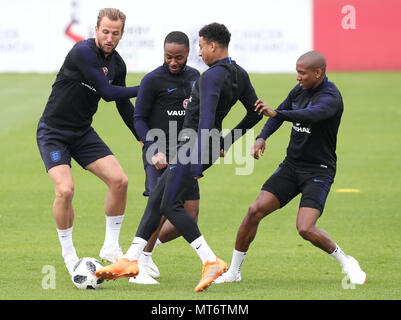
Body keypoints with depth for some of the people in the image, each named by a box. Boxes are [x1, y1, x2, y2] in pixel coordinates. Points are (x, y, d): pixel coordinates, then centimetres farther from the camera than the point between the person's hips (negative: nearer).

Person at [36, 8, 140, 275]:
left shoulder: (117, 64, 2)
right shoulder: (83, 52, -22)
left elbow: (124, 105, 16)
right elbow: (107, 93, -25)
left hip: (83, 133, 7)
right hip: (53, 132, -7)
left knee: (119, 181, -7)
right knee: (65, 190, -22)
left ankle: (110, 247, 8)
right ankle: (68, 254, -2)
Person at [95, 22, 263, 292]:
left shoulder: (212, 77, -19)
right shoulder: (239, 75, 10)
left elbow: (206, 118, -29)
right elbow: (255, 113, 18)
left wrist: (197, 161, -35)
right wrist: (227, 141, 25)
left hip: (194, 146, -10)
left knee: (170, 206, -10)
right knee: (156, 199, 11)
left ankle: (211, 262, -15)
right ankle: (131, 260, 11)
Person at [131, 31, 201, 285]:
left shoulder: (194, 77, 12)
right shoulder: (153, 80, -7)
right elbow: (139, 119, -6)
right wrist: (155, 150, -16)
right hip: (160, 154, -6)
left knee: (190, 217, 1)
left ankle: (149, 248, 23)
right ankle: (139, 266, -12)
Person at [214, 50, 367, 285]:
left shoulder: (331, 97, -19)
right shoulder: (300, 90, 5)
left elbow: (311, 115, -39)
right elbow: (281, 113, 20)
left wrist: (277, 113, -53)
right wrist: (262, 138, 1)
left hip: (319, 171, -7)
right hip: (291, 166, 7)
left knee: (306, 229, -22)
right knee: (255, 211, -6)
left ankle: (347, 263, 1)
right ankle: (234, 272, 6)